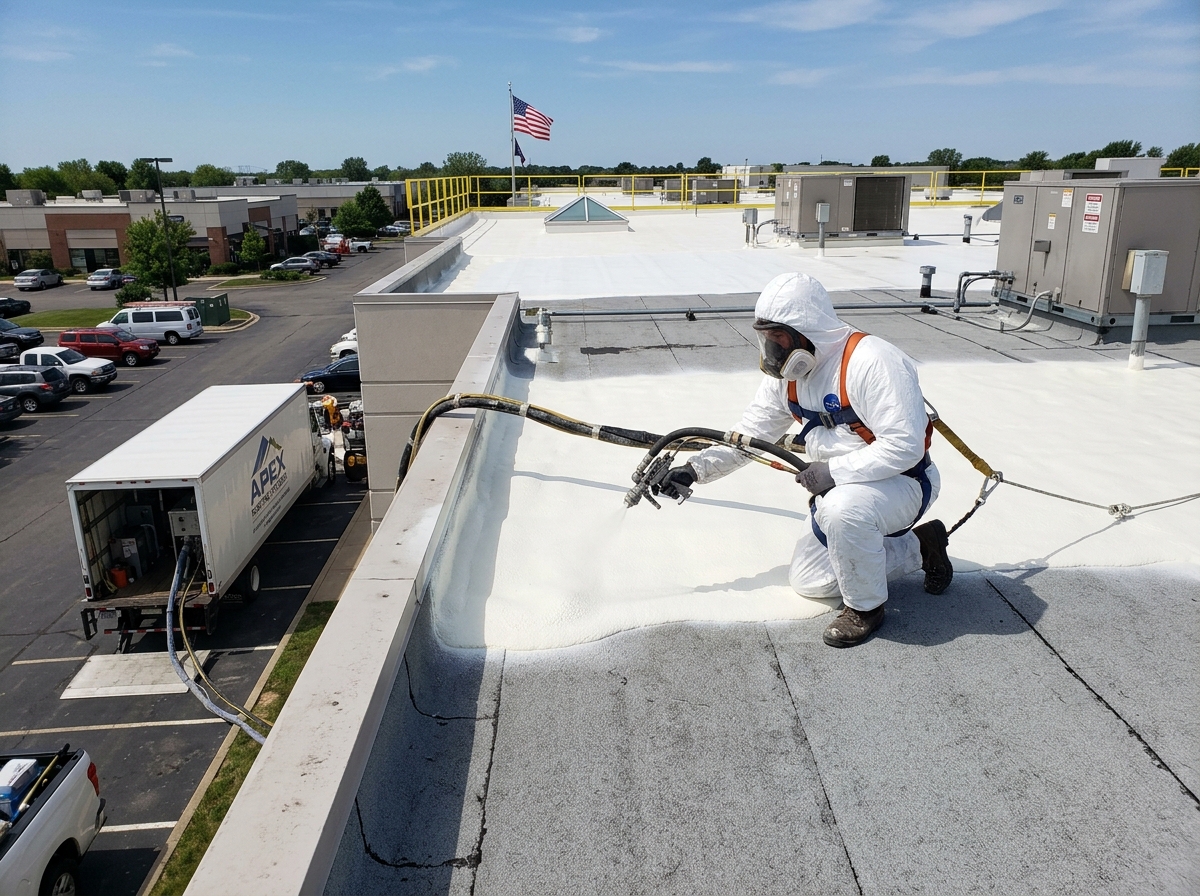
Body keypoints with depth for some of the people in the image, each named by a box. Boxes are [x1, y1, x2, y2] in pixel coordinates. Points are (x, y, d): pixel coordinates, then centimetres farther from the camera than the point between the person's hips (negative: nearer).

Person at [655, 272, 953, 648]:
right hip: (843, 487, 8)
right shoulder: (784, 376, -3)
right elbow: (747, 436, 3)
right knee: (808, 581, 8)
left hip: (903, 482, -8)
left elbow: (904, 446, -31)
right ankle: (918, 547, 21)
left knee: (842, 508, -39)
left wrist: (834, 470, -28)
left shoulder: (870, 361, -28)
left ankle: (865, 606, -10)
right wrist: (694, 469, -7)